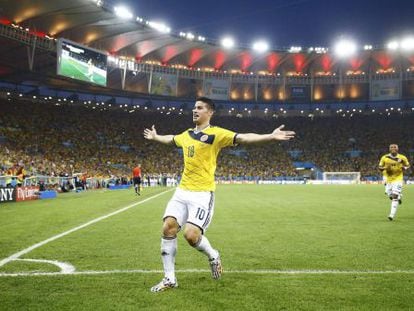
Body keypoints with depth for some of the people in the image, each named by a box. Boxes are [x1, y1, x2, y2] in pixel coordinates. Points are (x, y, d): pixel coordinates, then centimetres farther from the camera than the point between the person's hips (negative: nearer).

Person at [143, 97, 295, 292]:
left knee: (191, 235, -18)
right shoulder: (186, 134, 15)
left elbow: (244, 138, -18)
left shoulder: (216, 134, -6)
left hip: (202, 194, -6)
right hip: (182, 191, 7)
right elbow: (170, 139, 37)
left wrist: (271, 137, -30)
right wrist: (154, 137, 53)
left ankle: (213, 256, 17)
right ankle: (169, 278, 8)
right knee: (168, 228, -5)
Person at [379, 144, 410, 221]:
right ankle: (398, 197, 45)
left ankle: (392, 215, -14)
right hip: (388, 179, 3)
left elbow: (408, 165, 10)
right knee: (390, 196, 7)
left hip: (398, 178, -3)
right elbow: (380, 167, 4)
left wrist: (404, 168, -12)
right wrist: (385, 168, -17)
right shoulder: (384, 157, -3)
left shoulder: (402, 158, -5)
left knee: (395, 196, -15)